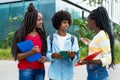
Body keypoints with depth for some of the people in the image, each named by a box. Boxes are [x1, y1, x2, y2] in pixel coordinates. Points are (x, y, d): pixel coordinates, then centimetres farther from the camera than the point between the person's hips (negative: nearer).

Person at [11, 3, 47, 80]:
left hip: (40, 70, 4)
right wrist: (30, 52, -24)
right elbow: (17, 56, -8)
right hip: (26, 70, -4)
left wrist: (44, 58, -6)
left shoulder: (41, 34, 7)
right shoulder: (21, 34, -6)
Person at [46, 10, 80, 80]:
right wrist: (53, 55, -20)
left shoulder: (73, 39, 3)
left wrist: (72, 56, -25)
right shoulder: (50, 38, 3)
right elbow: (47, 55, 1)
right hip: (54, 74, 0)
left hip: (67, 74, 1)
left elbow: (76, 57, -3)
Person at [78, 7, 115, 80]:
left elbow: (108, 60, -20)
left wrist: (88, 61, -31)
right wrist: (90, 44, 27)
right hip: (92, 73, 9)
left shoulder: (102, 35, -17)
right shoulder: (98, 35, 8)